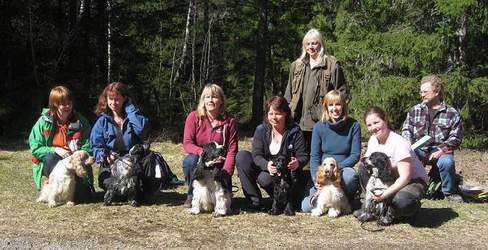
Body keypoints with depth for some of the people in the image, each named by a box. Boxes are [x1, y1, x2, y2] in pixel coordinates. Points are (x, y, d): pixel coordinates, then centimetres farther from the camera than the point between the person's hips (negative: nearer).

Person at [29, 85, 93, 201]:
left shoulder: (81, 122, -3)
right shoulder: (43, 122, -6)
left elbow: (87, 148, -3)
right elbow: (35, 148, -7)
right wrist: (55, 150, -22)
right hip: (51, 164, 0)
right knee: (50, 158, -36)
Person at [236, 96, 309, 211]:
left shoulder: (295, 132, -8)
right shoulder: (261, 130, -3)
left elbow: (304, 156, -9)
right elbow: (256, 155, -11)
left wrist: (298, 163, -34)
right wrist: (267, 165, -34)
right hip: (265, 169, 4)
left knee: (264, 178, -34)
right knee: (241, 156, -17)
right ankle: (255, 201, -17)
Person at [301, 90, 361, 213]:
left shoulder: (353, 126, -5)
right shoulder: (319, 127, -1)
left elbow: (355, 155, -7)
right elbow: (314, 156, -1)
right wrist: (316, 179, -17)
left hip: (343, 171, 0)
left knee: (350, 175, -38)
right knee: (307, 207, -19)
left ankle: (345, 200, -7)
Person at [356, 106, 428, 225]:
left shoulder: (399, 143, -24)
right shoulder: (373, 140, 0)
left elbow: (405, 177, -27)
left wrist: (384, 194, -32)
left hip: (414, 181, -7)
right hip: (392, 179, 7)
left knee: (402, 200, -40)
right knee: (363, 169, -12)